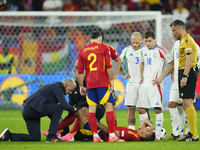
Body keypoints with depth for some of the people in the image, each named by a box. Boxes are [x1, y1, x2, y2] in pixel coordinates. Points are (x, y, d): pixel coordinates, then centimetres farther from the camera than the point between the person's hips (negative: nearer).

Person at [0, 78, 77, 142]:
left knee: (35, 138, 9)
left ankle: (8, 135, 9)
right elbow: (64, 105, -18)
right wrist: (73, 109, 1)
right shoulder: (57, 88, -6)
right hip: (32, 108, -10)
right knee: (58, 108, -12)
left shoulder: (53, 87, 25)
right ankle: (51, 136, -11)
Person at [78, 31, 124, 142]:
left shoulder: (82, 51, 12)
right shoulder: (104, 48, 2)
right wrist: (112, 81, -1)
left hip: (90, 84, 4)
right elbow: (109, 66, -5)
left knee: (92, 109, 5)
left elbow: (80, 71, 11)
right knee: (109, 107, -2)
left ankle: (95, 136, 1)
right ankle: (112, 135, -9)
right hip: (103, 83, -4)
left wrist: (81, 86, 16)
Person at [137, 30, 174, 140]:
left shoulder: (160, 50, -6)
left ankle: (158, 134, -7)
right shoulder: (144, 52, 15)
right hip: (144, 84, 7)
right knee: (141, 108, 5)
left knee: (157, 108, -10)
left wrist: (161, 77, -11)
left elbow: (172, 64, -6)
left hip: (154, 84, -7)